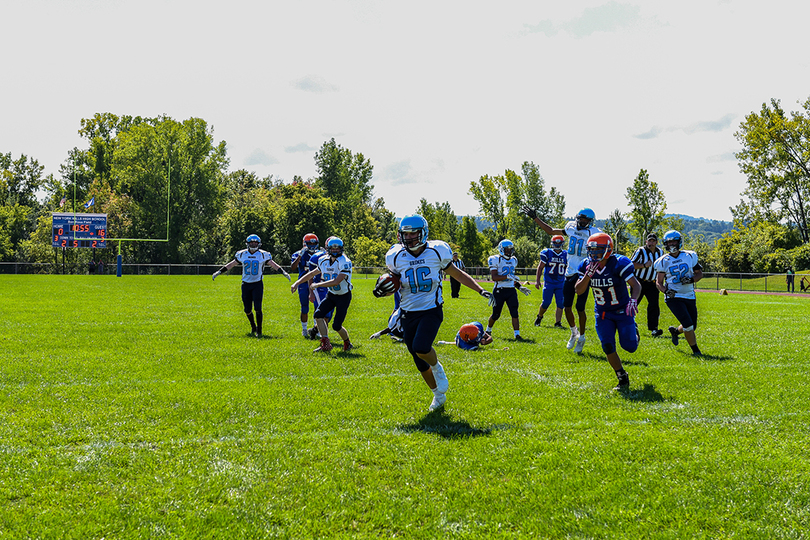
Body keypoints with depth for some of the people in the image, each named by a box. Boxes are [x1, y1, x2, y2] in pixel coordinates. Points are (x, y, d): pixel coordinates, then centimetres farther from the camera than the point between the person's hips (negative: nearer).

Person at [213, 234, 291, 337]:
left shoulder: (263, 255, -2)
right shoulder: (242, 254, 4)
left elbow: (274, 265, -1)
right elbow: (231, 265, 12)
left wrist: (284, 272, -13)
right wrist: (218, 272, 11)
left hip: (257, 284, -3)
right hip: (246, 284, 3)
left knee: (257, 308, -11)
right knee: (247, 309, 6)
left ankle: (259, 330, -1)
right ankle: (253, 326, 30)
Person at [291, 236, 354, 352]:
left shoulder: (344, 263, -23)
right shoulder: (324, 262, -1)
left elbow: (336, 282, -29)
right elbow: (312, 274, 13)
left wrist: (317, 285, -25)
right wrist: (297, 283, 9)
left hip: (344, 296, -6)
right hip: (331, 295, 6)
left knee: (336, 326, -7)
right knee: (318, 315, -12)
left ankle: (347, 344, 21)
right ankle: (326, 344, -4)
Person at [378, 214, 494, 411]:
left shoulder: (436, 252, -6)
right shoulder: (397, 257, -1)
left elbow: (457, 274, 7)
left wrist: (481, 290, 2)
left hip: (431, 311, -3)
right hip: (409, 313, 3)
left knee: (421, 348, -27)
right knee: (420, 363, 9)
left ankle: (437, 367, 7)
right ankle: (439, 395, 32)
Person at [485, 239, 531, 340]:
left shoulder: (513, 260, 13)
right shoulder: (496, 260, -8)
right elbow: (494, 277, -17)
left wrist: (520, 287, 12)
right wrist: (507, 276, -28)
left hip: (511, 290, 5)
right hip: (499, 290, -4)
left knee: (514, 313, -9)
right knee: (496, 314, 6)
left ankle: (517, 334, -9)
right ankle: (488, 330, 31)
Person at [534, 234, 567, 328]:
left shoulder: (565, 255, 6)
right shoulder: (547, 253, -3)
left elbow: (566, 270, 17)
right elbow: (540, 267, 2)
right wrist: (537, 280, -4)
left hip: (561, 284, 3)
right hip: (548, 283, -3)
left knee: (560, 304, -5)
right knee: (546, 303, 0)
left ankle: (558, 322, 1)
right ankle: (539, 317, 26)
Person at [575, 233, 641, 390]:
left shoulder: (619, 263, -21)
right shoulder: (586, 266, -7)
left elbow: (636, 285, -24)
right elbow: (579, 291, -12)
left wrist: (633, 300, -44)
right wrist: (588, 275, -28)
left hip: (622, 311, -3)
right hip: (602, 313, 3)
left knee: (629, 346, -5)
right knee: (608, 346, -10)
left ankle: (633, 331, 33)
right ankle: (623, 379, 7)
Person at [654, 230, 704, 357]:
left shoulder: (689, 256, 4)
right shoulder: (663, 261, -2)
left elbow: (700, 273, 11)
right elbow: (659, 282, 3)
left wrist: (692, 279, -11)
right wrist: (666, 290, -17)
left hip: (690, 297, 4)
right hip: (674, 297, -4)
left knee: (692, 326, 10)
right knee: (688, 325, -15)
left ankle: (675, 331, 41)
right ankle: (695, 350, 3)